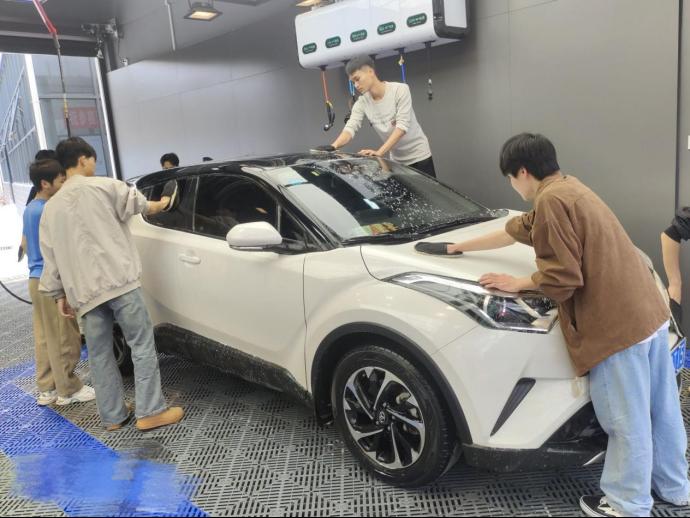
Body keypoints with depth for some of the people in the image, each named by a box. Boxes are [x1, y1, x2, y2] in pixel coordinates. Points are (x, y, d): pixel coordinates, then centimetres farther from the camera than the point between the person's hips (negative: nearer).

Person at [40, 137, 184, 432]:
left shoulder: (51, 207, 16)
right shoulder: (102, 186, 0)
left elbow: (50, 257, 15)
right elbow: (136, 203, 16)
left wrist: (60, 294, 21)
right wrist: (161, 205, 36)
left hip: (84, 291, 6)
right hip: (119, 281, -5)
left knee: (99, 355, 13)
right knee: (142, 344, 0)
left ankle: (113, 416, 20)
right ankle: (150, 412, 1)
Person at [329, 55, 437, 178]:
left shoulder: (400, 90, -17)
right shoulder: (362, 103, -3)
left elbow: (402, 126, -26)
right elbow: (350, 128, -15)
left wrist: (379, 152, -38)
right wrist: (333, 147, -38)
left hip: (419, 156, -4)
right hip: (397, 161, 4)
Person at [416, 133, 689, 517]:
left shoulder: (551, 199, -17)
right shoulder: (568, 187, 15)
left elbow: (560, 276, -19)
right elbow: (517, 231, 24)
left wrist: (518, 283, -1)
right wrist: (457, 248, 29)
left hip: (619, 325, -10)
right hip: (650, 312, 10)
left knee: (627, 422, 6)